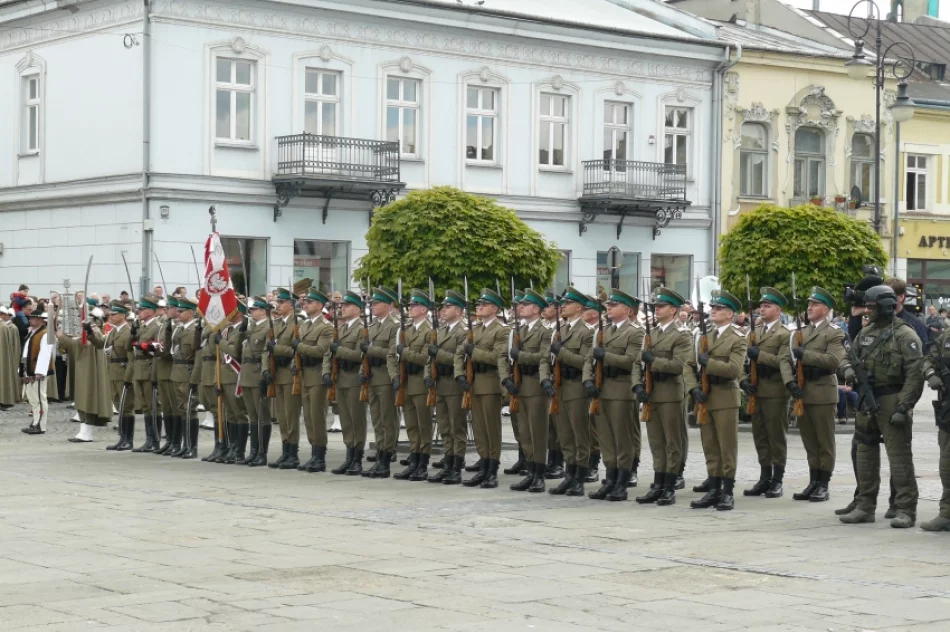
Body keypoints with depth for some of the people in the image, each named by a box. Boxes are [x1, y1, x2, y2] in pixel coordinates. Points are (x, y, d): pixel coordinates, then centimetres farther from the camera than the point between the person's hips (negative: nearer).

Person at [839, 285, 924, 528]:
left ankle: (906, 510, -1)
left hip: (892, 403, -8)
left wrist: (903, 407, -21)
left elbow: (915, 375, -16)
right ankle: (864, 507, 21)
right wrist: (848, 369, -1)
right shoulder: (865, 333, 12)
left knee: (899, 456, -5)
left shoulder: (905, 336, -10)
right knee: (865, 454, 12)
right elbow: (850, 356, 24)